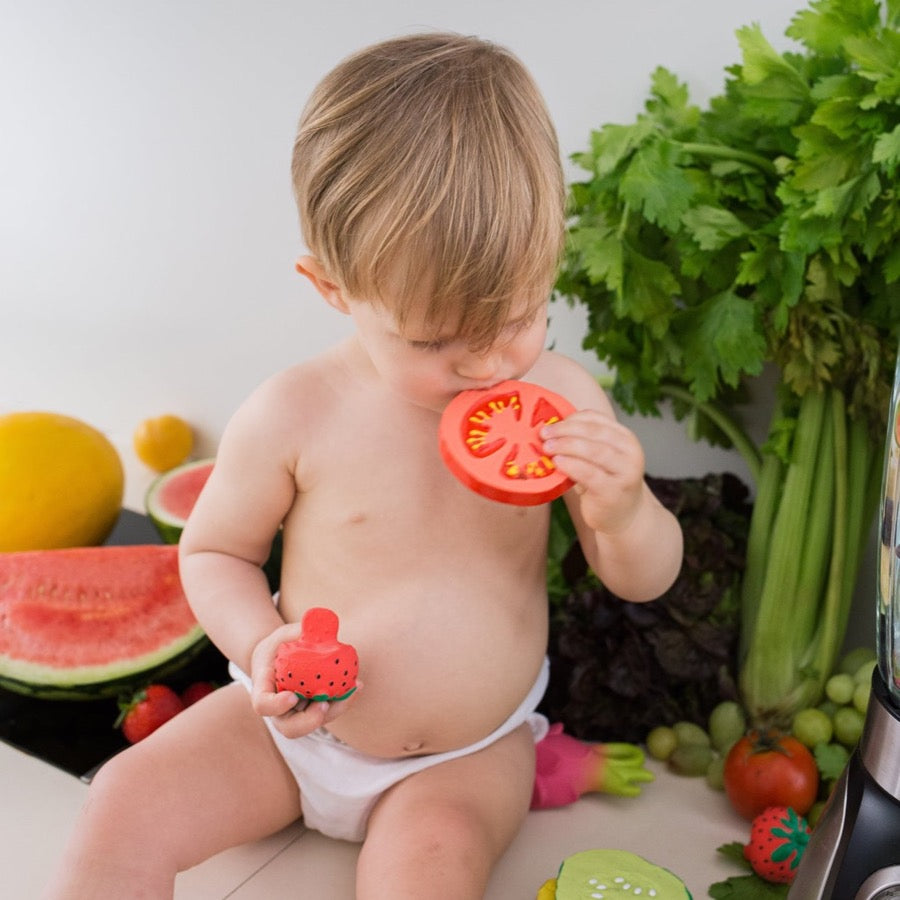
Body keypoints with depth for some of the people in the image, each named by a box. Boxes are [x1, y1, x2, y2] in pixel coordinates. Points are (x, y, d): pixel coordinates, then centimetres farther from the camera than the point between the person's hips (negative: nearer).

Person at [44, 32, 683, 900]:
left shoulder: (560, 396, -13)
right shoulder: (295, 416, -16)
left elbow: (646, 579, -4)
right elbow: (212, 551, 1)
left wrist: (622, 512, -28)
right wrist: (262, 644, -19)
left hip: (473, 749, 0)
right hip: (297, 725, 1)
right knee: (127, 802, -9)